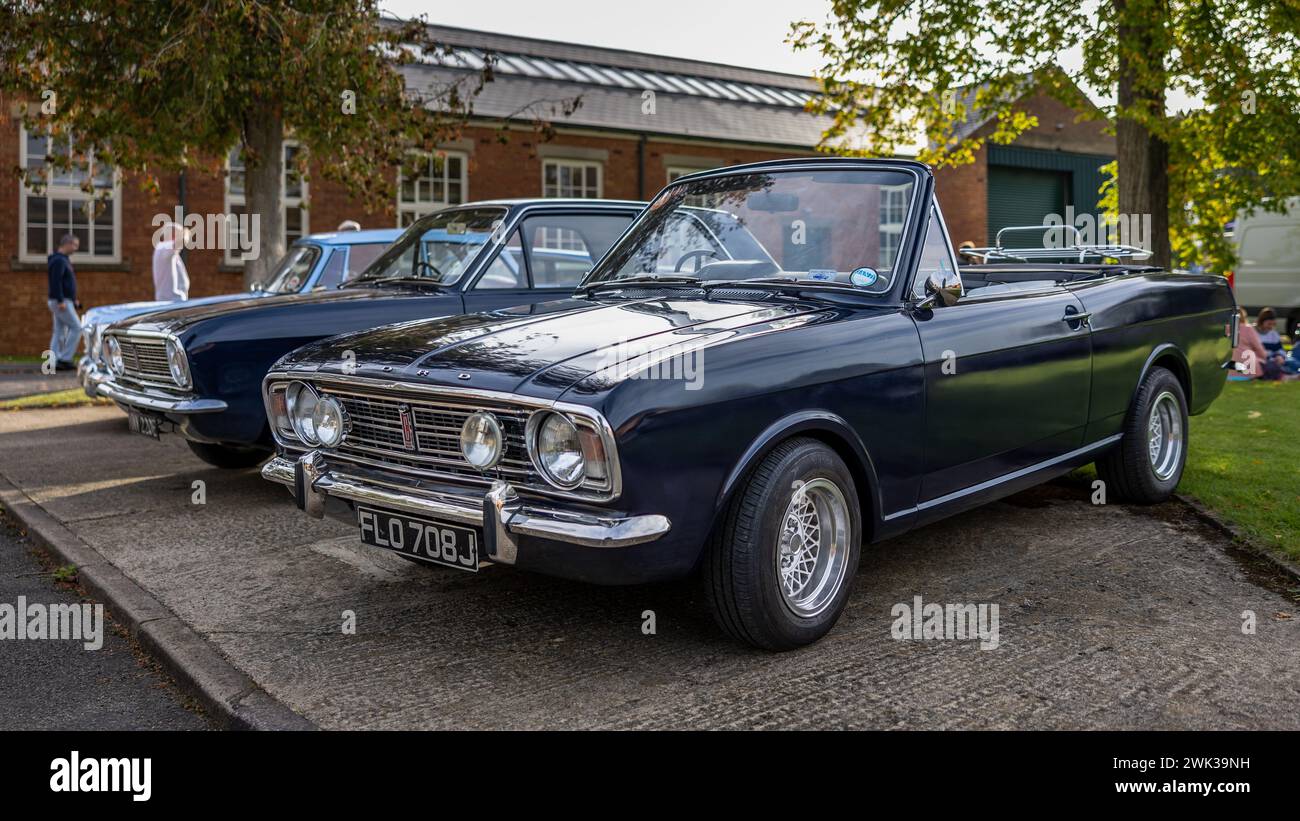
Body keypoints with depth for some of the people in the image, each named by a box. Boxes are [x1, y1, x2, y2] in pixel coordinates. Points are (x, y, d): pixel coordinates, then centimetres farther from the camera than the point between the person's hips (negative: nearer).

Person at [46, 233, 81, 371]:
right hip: (62, 302, -10)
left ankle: (55, 362, 6)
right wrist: (61, 301, -26)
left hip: (63, 301, 10)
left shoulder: (63, 259, 18)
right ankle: (65, 359, -9)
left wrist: (73, 299, 23)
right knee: (76, 328, -8)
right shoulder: (58, 260, -14)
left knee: (59, 332, 7)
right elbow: (56, 282, -22)